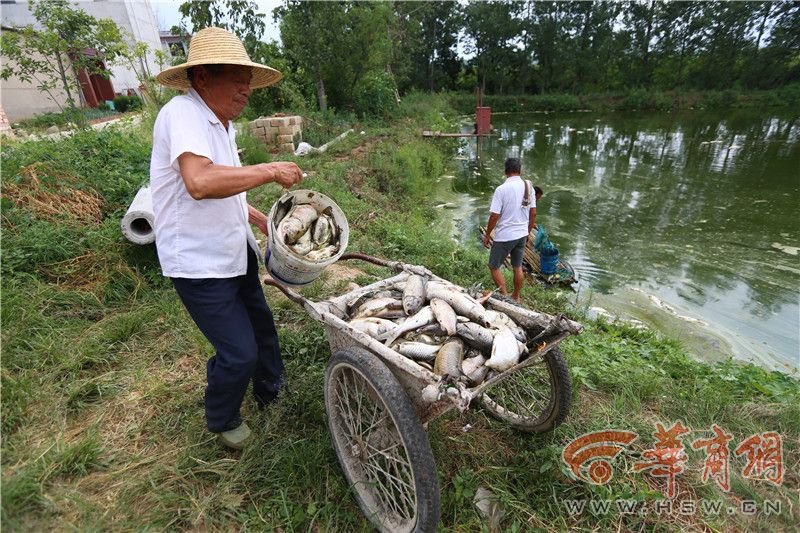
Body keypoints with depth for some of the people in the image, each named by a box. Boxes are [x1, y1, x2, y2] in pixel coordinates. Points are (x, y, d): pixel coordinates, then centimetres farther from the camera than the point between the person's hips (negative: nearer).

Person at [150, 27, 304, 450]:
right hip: (199, 264, -9)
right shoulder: (182, 114, -19)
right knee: (239, 353, -2)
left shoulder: (222, 124, 10)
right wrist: (270, 171, -29)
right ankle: (222, 422, 29)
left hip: (234, 253, 10)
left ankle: (271, 393, 46)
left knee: (261, 326, 21)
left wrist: (263, 222, 15)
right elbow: (200, 182, -39)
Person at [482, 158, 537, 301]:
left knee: (494, 267, 8)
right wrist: (528, 231, 19)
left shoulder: (501, 189, -18)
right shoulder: (528, 187, 1)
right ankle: (516, 298, 31)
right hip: (522, 234, 6)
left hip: (505, 236, -6)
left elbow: (494, 216, -18)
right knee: (518, 267, 18)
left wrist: (487, 235, -6)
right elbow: (533, 213, 6)